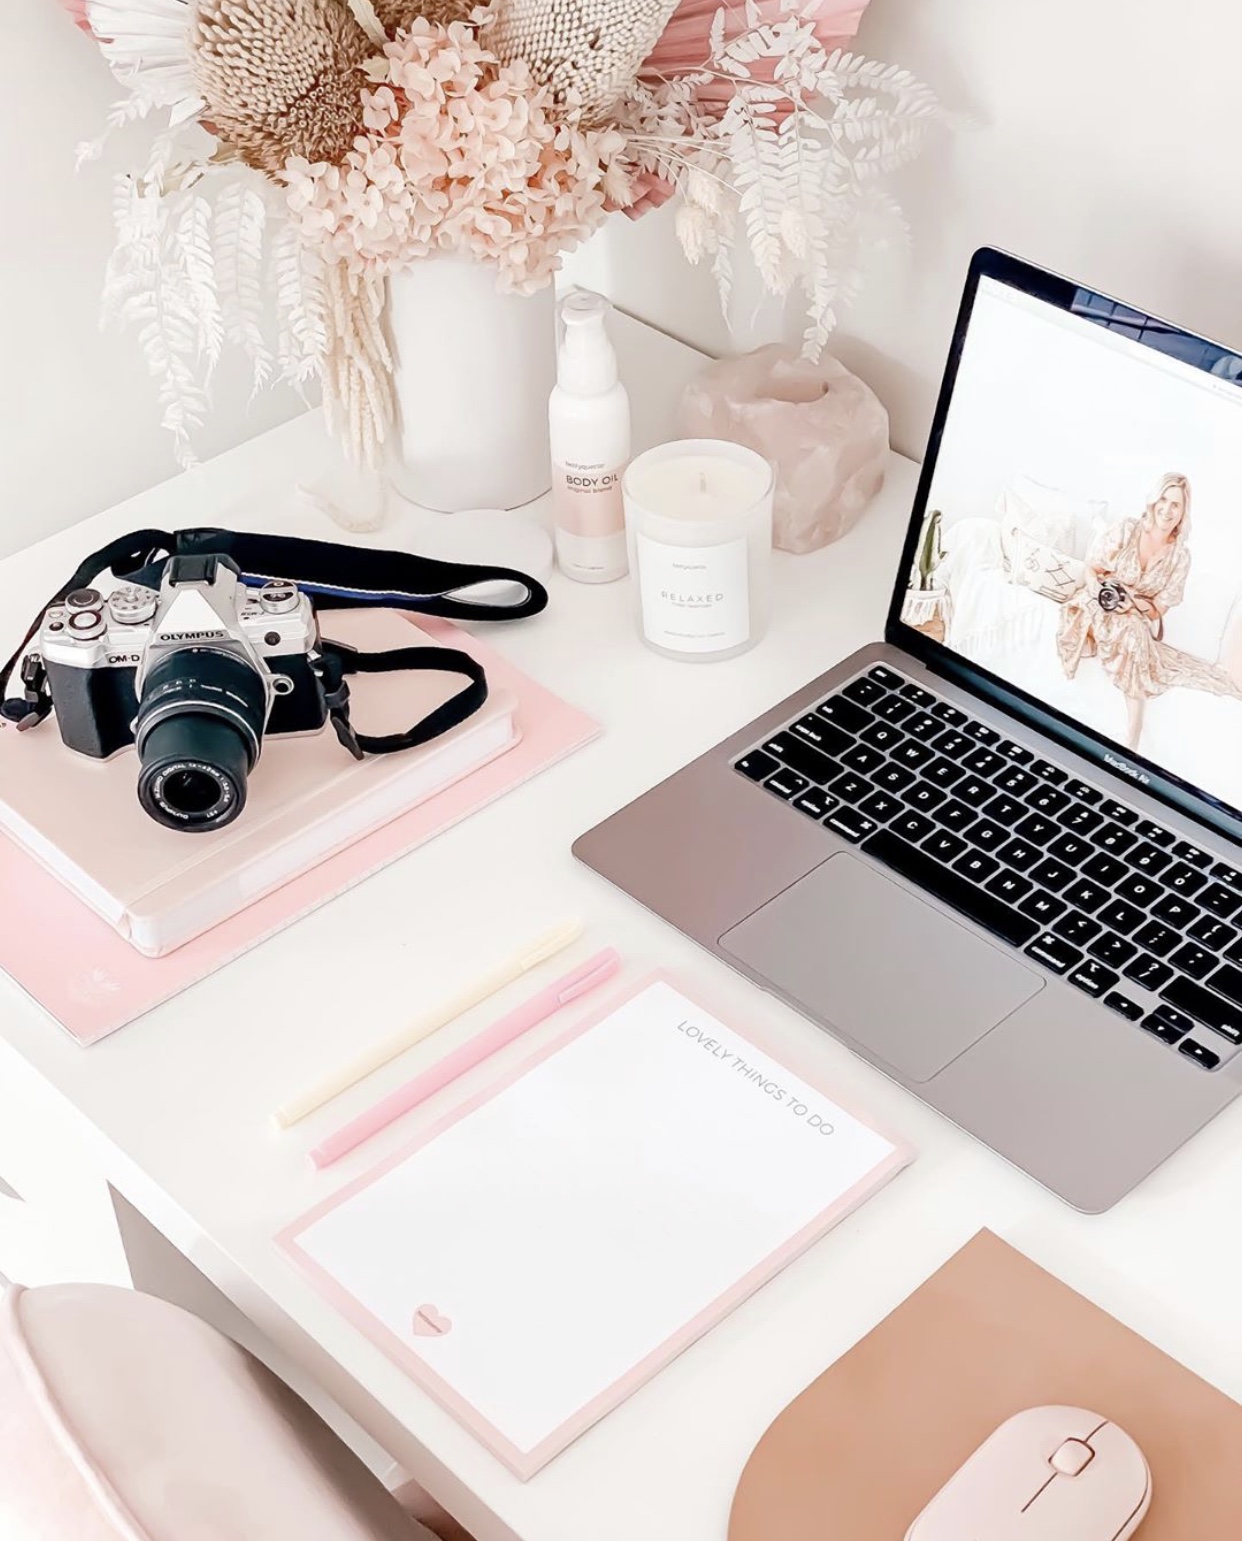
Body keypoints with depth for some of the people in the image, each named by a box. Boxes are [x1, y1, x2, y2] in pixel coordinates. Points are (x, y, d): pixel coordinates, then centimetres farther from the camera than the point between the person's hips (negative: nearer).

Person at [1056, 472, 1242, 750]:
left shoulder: (1180, 556, -3)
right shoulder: (1126, 530, -9)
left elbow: (1158, 609, -2)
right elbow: (1090, 569, -4)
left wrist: (1135, 602, -22)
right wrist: (1099, 589, -26)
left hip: (1137, 621, 2)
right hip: (1097, 609, -2)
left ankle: (1131, 746, -36)